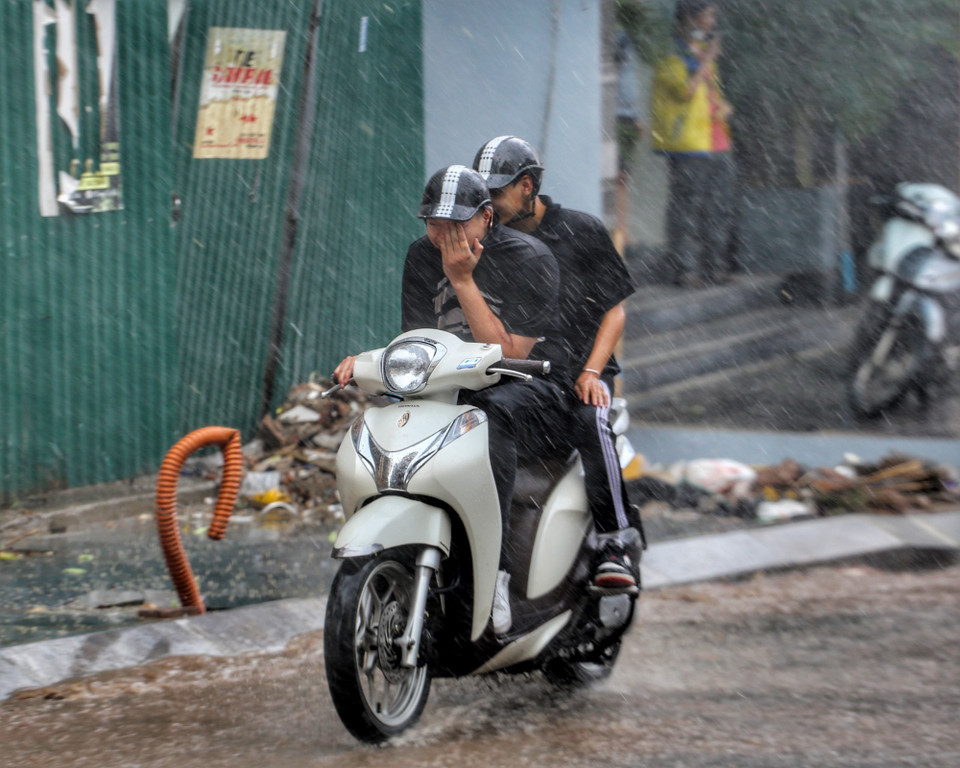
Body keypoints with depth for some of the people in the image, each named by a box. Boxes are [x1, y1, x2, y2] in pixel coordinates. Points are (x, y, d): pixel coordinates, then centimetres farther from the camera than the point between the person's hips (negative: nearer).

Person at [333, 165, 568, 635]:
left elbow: (507, 354, -18)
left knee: (492, 413, -40)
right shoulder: (422, 257, 6)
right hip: (452, 392, 6)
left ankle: (494, 574, -44)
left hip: (533, 390, -6)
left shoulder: (528, 260, -12)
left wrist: (463, 282, -20)